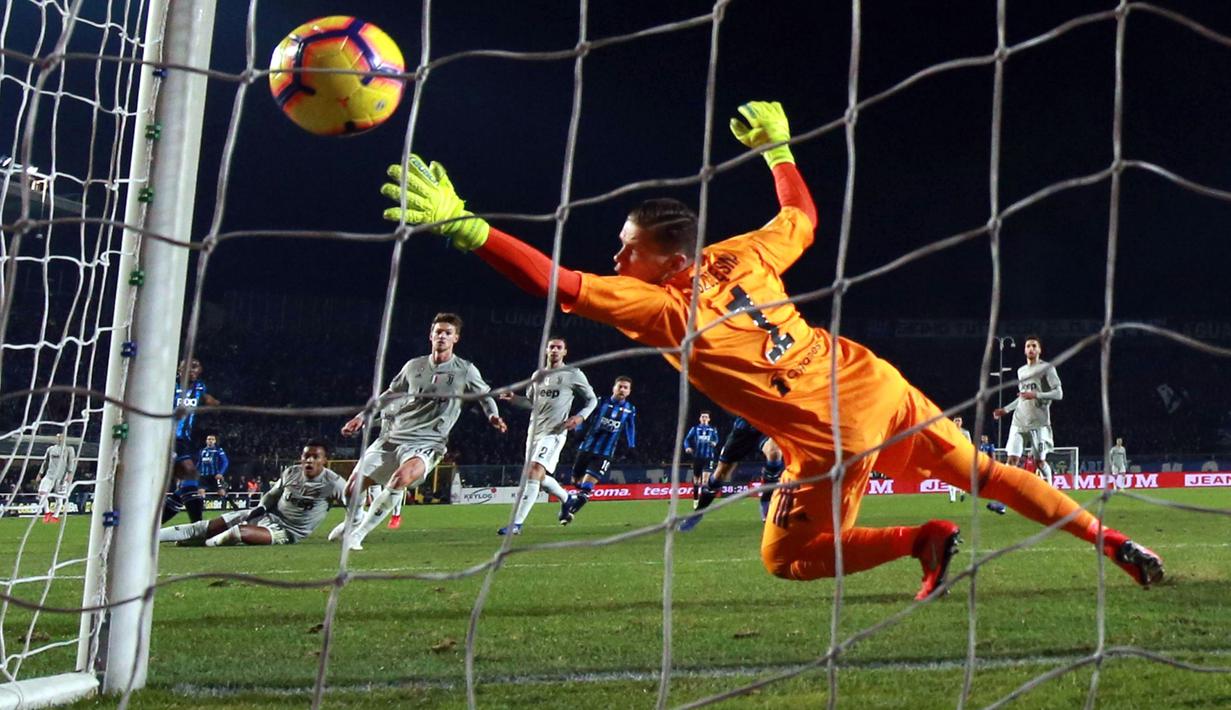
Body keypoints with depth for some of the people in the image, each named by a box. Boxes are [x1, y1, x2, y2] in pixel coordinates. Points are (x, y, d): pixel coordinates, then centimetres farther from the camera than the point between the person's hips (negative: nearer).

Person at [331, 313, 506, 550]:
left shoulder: (465, 371, 1)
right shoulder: (414, 366, 9)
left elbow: (485, 395, 16)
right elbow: (391, 394, 22)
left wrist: (493, 416, -3)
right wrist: (362, 416, 17)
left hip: (426, 444, -4)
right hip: (392, 435, 4)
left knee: (402, 478, -36)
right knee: (352, 488, 0)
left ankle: (358, 534, -19)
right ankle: (354, 519, 37)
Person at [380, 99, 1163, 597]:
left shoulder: (667, 310, -17)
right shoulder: (744, 256, -1)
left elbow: (559, 283, -23)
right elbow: (804, 216, 19)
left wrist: (463, 224, -25)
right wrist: (779, 145, 31)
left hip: (833, 435, -7)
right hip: (881, 384, 7)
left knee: (787, 559, 11)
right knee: (982, 469, 19)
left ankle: (926, 541, 6)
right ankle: (1113, 542, 23)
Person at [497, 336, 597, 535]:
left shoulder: (574, 375, 0)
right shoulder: (538, 375, 16)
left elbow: (592, 399, 6)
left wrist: (580, 416, -12)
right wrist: (514, 399, 3)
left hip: (554, 433, -7)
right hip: (534, 431, 7)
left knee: (534, 472, -20)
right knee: (540, 477, 14)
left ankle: (517, 524, -24)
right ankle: (567, 498, 43)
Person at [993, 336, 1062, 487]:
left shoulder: (1047, 368, 0)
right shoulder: (1021, 371, 19)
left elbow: (1058, 394, -6)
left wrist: (1036, 395, -17)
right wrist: (1005, 409, 21)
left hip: (1039, 422, -5)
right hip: (1019, 421, 5)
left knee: (1040, 461, -2)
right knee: (1012, 458, -6)